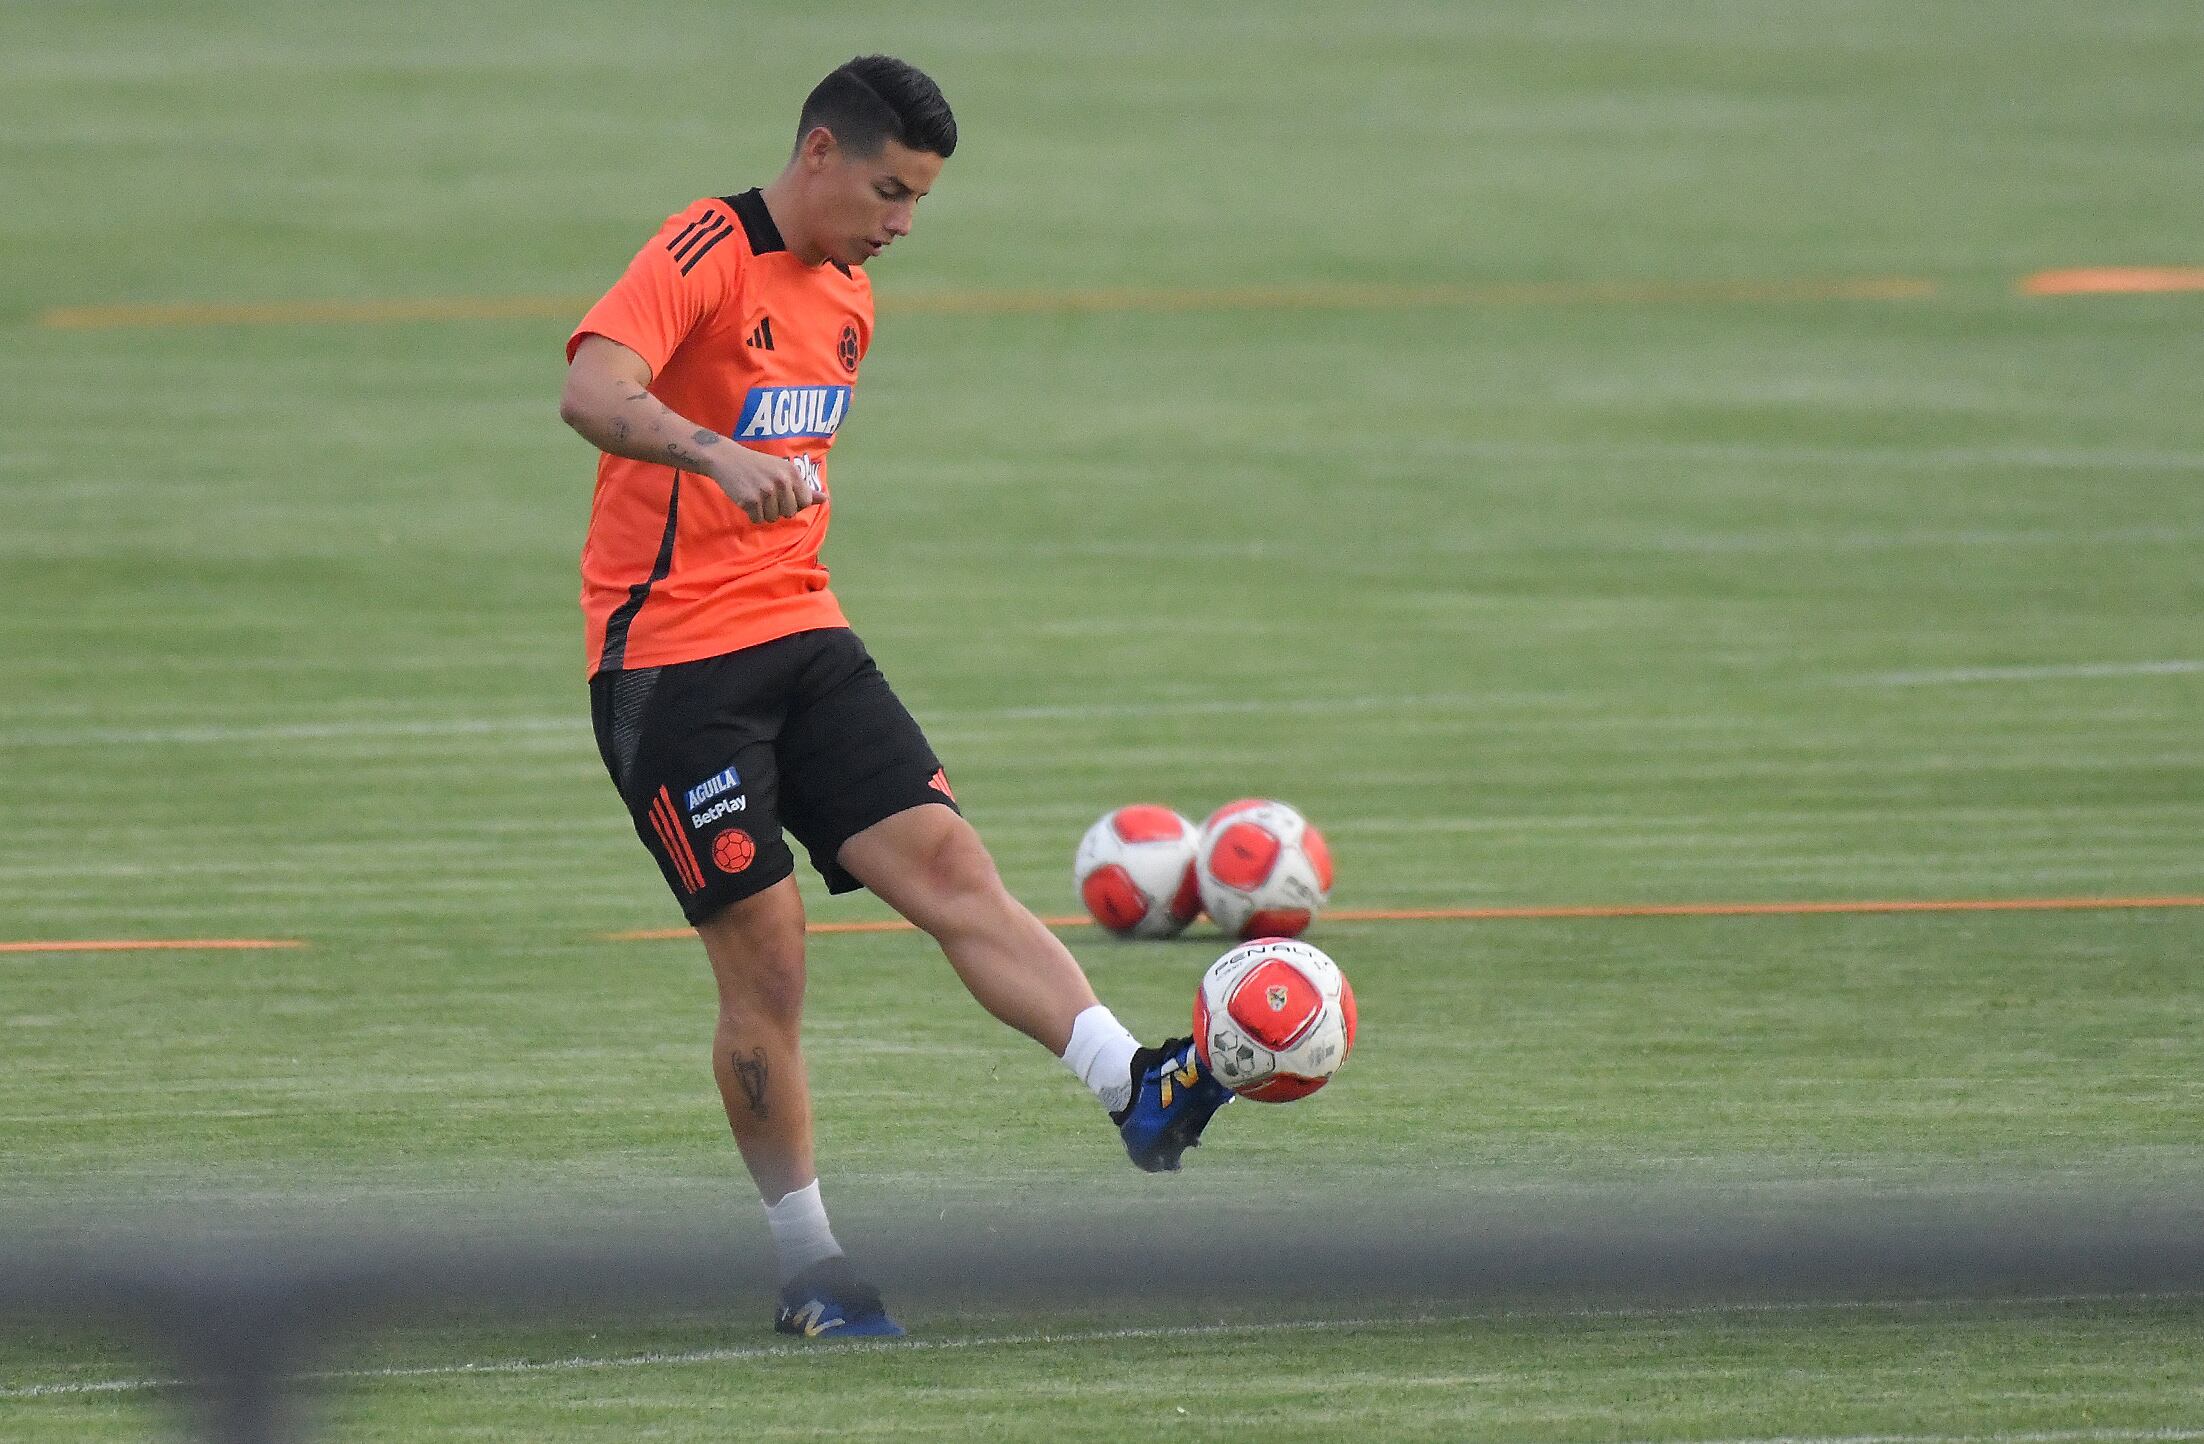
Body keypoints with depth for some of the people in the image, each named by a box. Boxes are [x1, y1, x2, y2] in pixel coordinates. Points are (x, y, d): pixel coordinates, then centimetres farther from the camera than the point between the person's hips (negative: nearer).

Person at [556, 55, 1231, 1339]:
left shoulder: (847, 296, 15)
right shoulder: (708, 254, -12)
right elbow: (593, 391, -30)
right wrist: (718, 457, -47)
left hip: (802, 640, 7)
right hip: (671, 656, -7)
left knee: (949, 864, -11)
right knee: (765, 957, -6)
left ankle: (1136, 1089, -26)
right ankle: (808, 1269, 5)